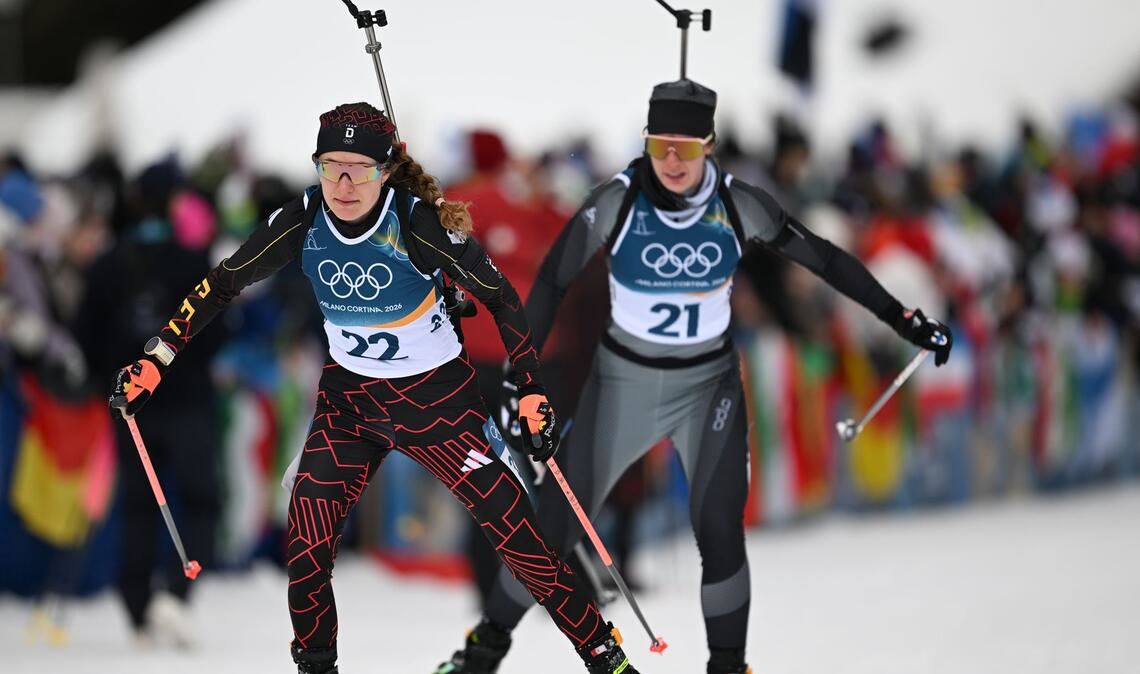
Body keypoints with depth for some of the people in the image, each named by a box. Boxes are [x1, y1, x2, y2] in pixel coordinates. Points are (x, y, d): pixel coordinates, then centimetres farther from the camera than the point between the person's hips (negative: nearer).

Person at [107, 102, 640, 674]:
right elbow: (223, 284, -1)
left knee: (514, 529, -10)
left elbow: (499, 298, -13)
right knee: (307, 544, -5)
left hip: (436, 392, -3)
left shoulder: (420, 221, -23)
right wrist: (154, 360, -5)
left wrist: (531, 392, -16)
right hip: (349, 396, 4)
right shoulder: (302, 221, -13)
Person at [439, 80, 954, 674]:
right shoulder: (617, 202, -18)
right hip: (624, 381, 0)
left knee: (718, 530, -13)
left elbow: (823, 258, -5)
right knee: (556, 520, 0)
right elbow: (553, 280, -9)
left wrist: (902, 320, -5)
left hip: (709, 384, 0)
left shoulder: (737, 206, -14)